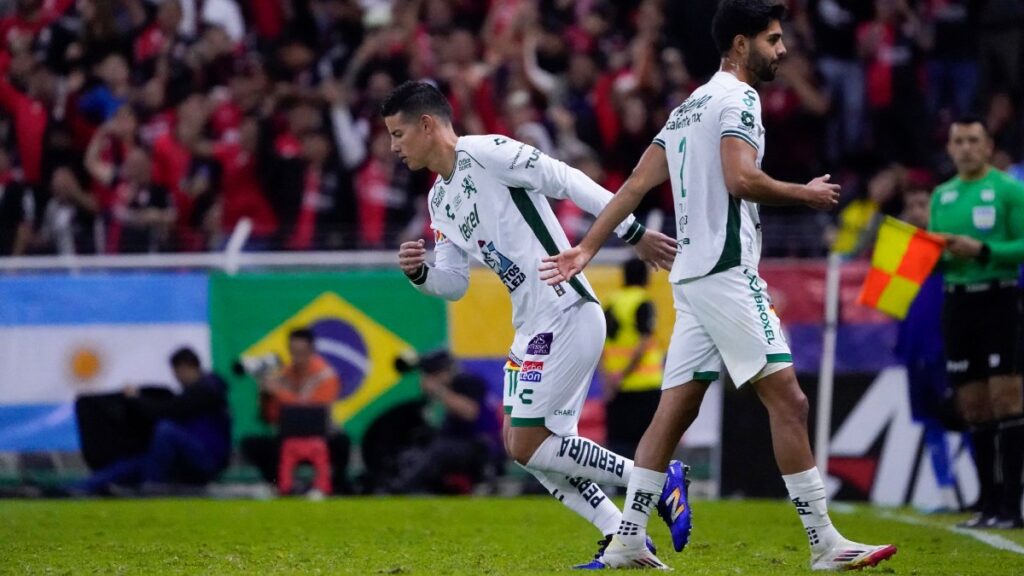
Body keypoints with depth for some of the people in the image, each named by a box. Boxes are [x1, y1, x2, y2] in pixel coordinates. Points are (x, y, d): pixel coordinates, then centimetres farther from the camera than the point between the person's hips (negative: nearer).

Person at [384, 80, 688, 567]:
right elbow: (453, 284, 19)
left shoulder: (484, 153, -10)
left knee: (527, 446, -10)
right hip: (533, 328, 10)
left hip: (568, 317, -10)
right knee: (523, 444, 8)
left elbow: (569, 182, -14)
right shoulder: (440, 200, 17)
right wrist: (418, 273, -3)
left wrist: (634, 234, -16)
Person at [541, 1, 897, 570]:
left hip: (691, 277, 10)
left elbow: (636, 183, 18)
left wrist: (587, 249, 17)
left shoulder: (689, 108, 20)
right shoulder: (737, 99, -8)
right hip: (728, 272, -10)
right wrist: (806, 194, -8)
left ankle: (627, 542, 7)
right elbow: (741, 179, -22)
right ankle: (825, 544, -12)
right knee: (788, 400, -10)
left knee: (673, 412, 9)